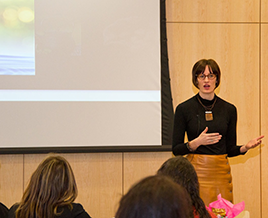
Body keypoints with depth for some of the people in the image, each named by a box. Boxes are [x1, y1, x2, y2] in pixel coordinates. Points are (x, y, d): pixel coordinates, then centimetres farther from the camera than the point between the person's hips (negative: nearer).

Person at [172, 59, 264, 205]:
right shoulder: (184, 109, -1)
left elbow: (230, 149, 12)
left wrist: (245, 147, -8)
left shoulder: (229, 109, 7)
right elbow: (176, 149, -1)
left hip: (221, 172, 3)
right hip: (196, 172, -2)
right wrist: (196, 142, -18)